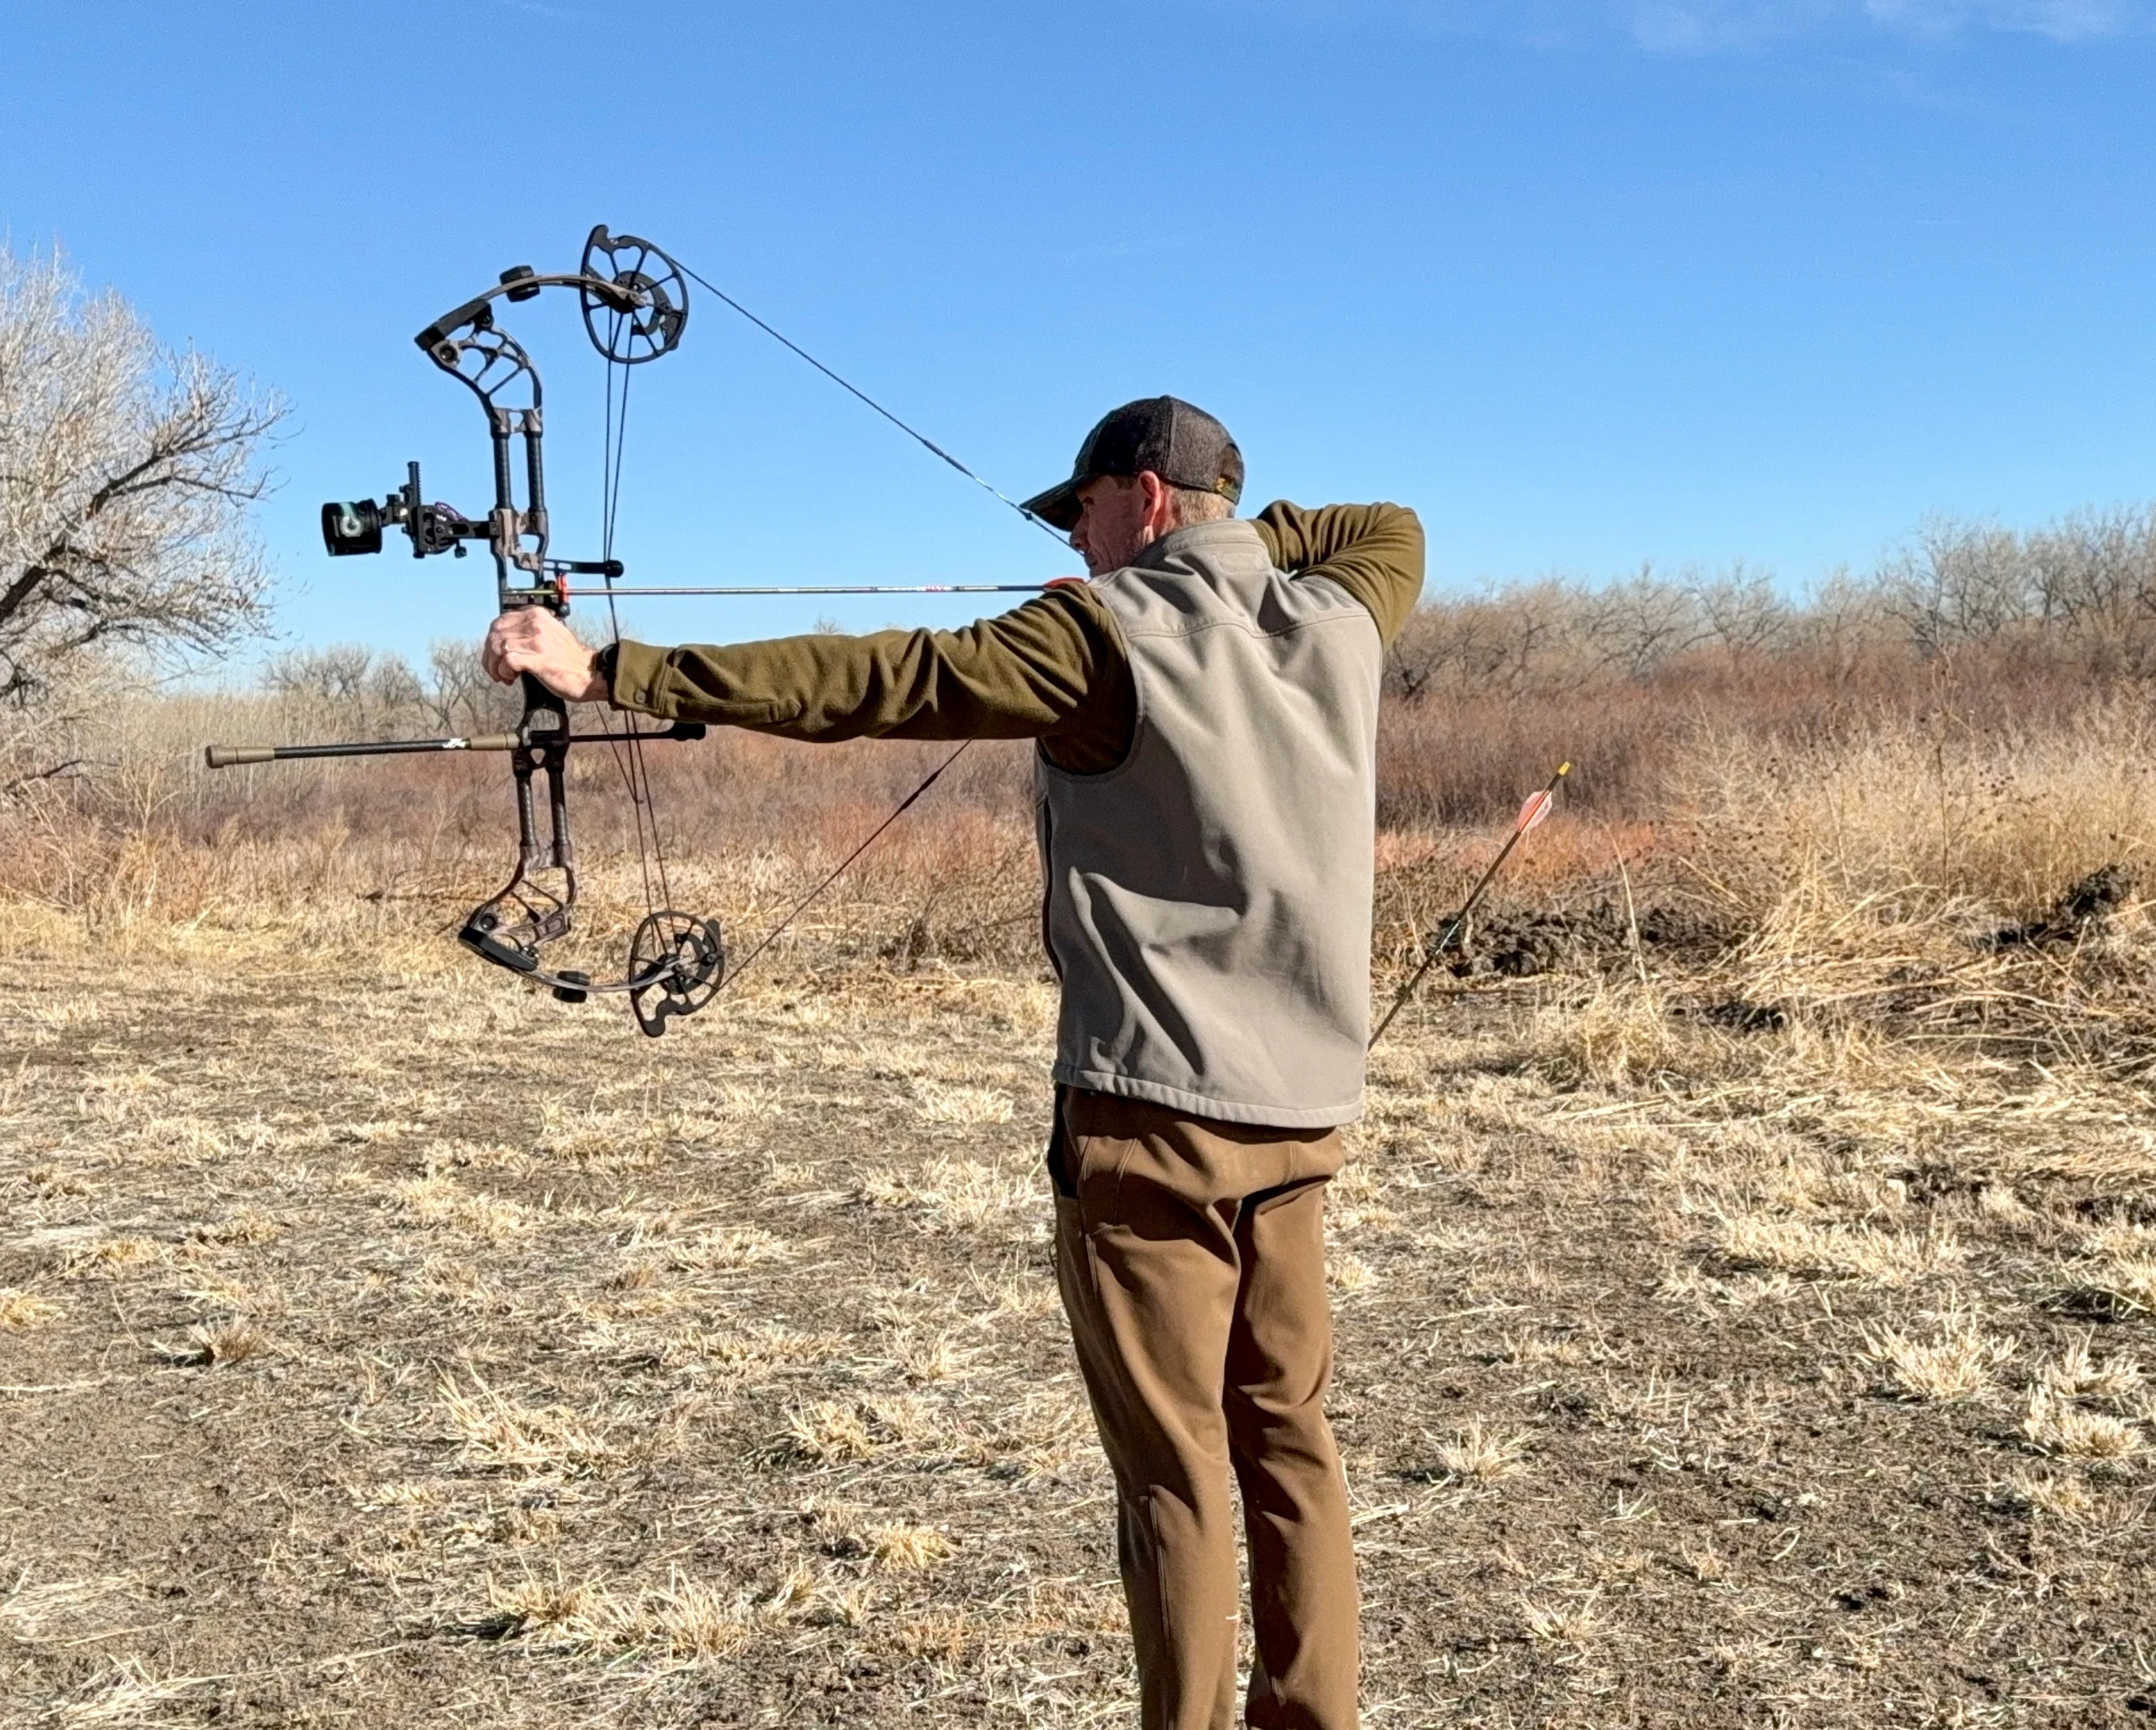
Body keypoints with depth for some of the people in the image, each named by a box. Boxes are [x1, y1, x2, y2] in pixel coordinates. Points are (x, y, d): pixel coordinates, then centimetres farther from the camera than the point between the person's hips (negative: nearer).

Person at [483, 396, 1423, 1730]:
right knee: (1288, 1436, 14)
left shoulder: (1108, 632, -10)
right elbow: (1395, 530, 32)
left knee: (1174, 1466, 2)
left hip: (1155, 1109, -6)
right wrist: (1238, 543, 24)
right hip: (1300, 1109, 6)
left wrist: (611, 673, -14)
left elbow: (861, 683, -16)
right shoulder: (1339, 619, 7)